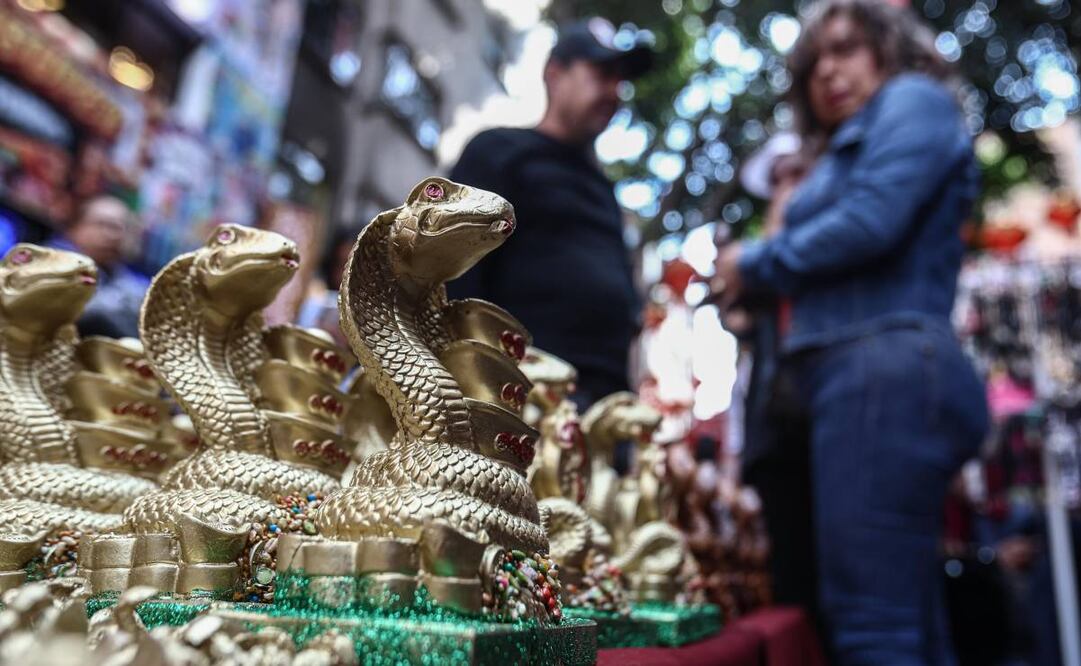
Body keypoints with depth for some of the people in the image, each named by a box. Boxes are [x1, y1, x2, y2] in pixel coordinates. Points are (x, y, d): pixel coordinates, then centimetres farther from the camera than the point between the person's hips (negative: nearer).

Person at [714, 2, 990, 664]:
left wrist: (756, 262, 1)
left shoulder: (914, 98, 7)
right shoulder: (851, 151, 31)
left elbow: (871, 223, -11)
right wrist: (761, 283, 7)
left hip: (888, 367, -9)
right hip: (864, 375, 9)